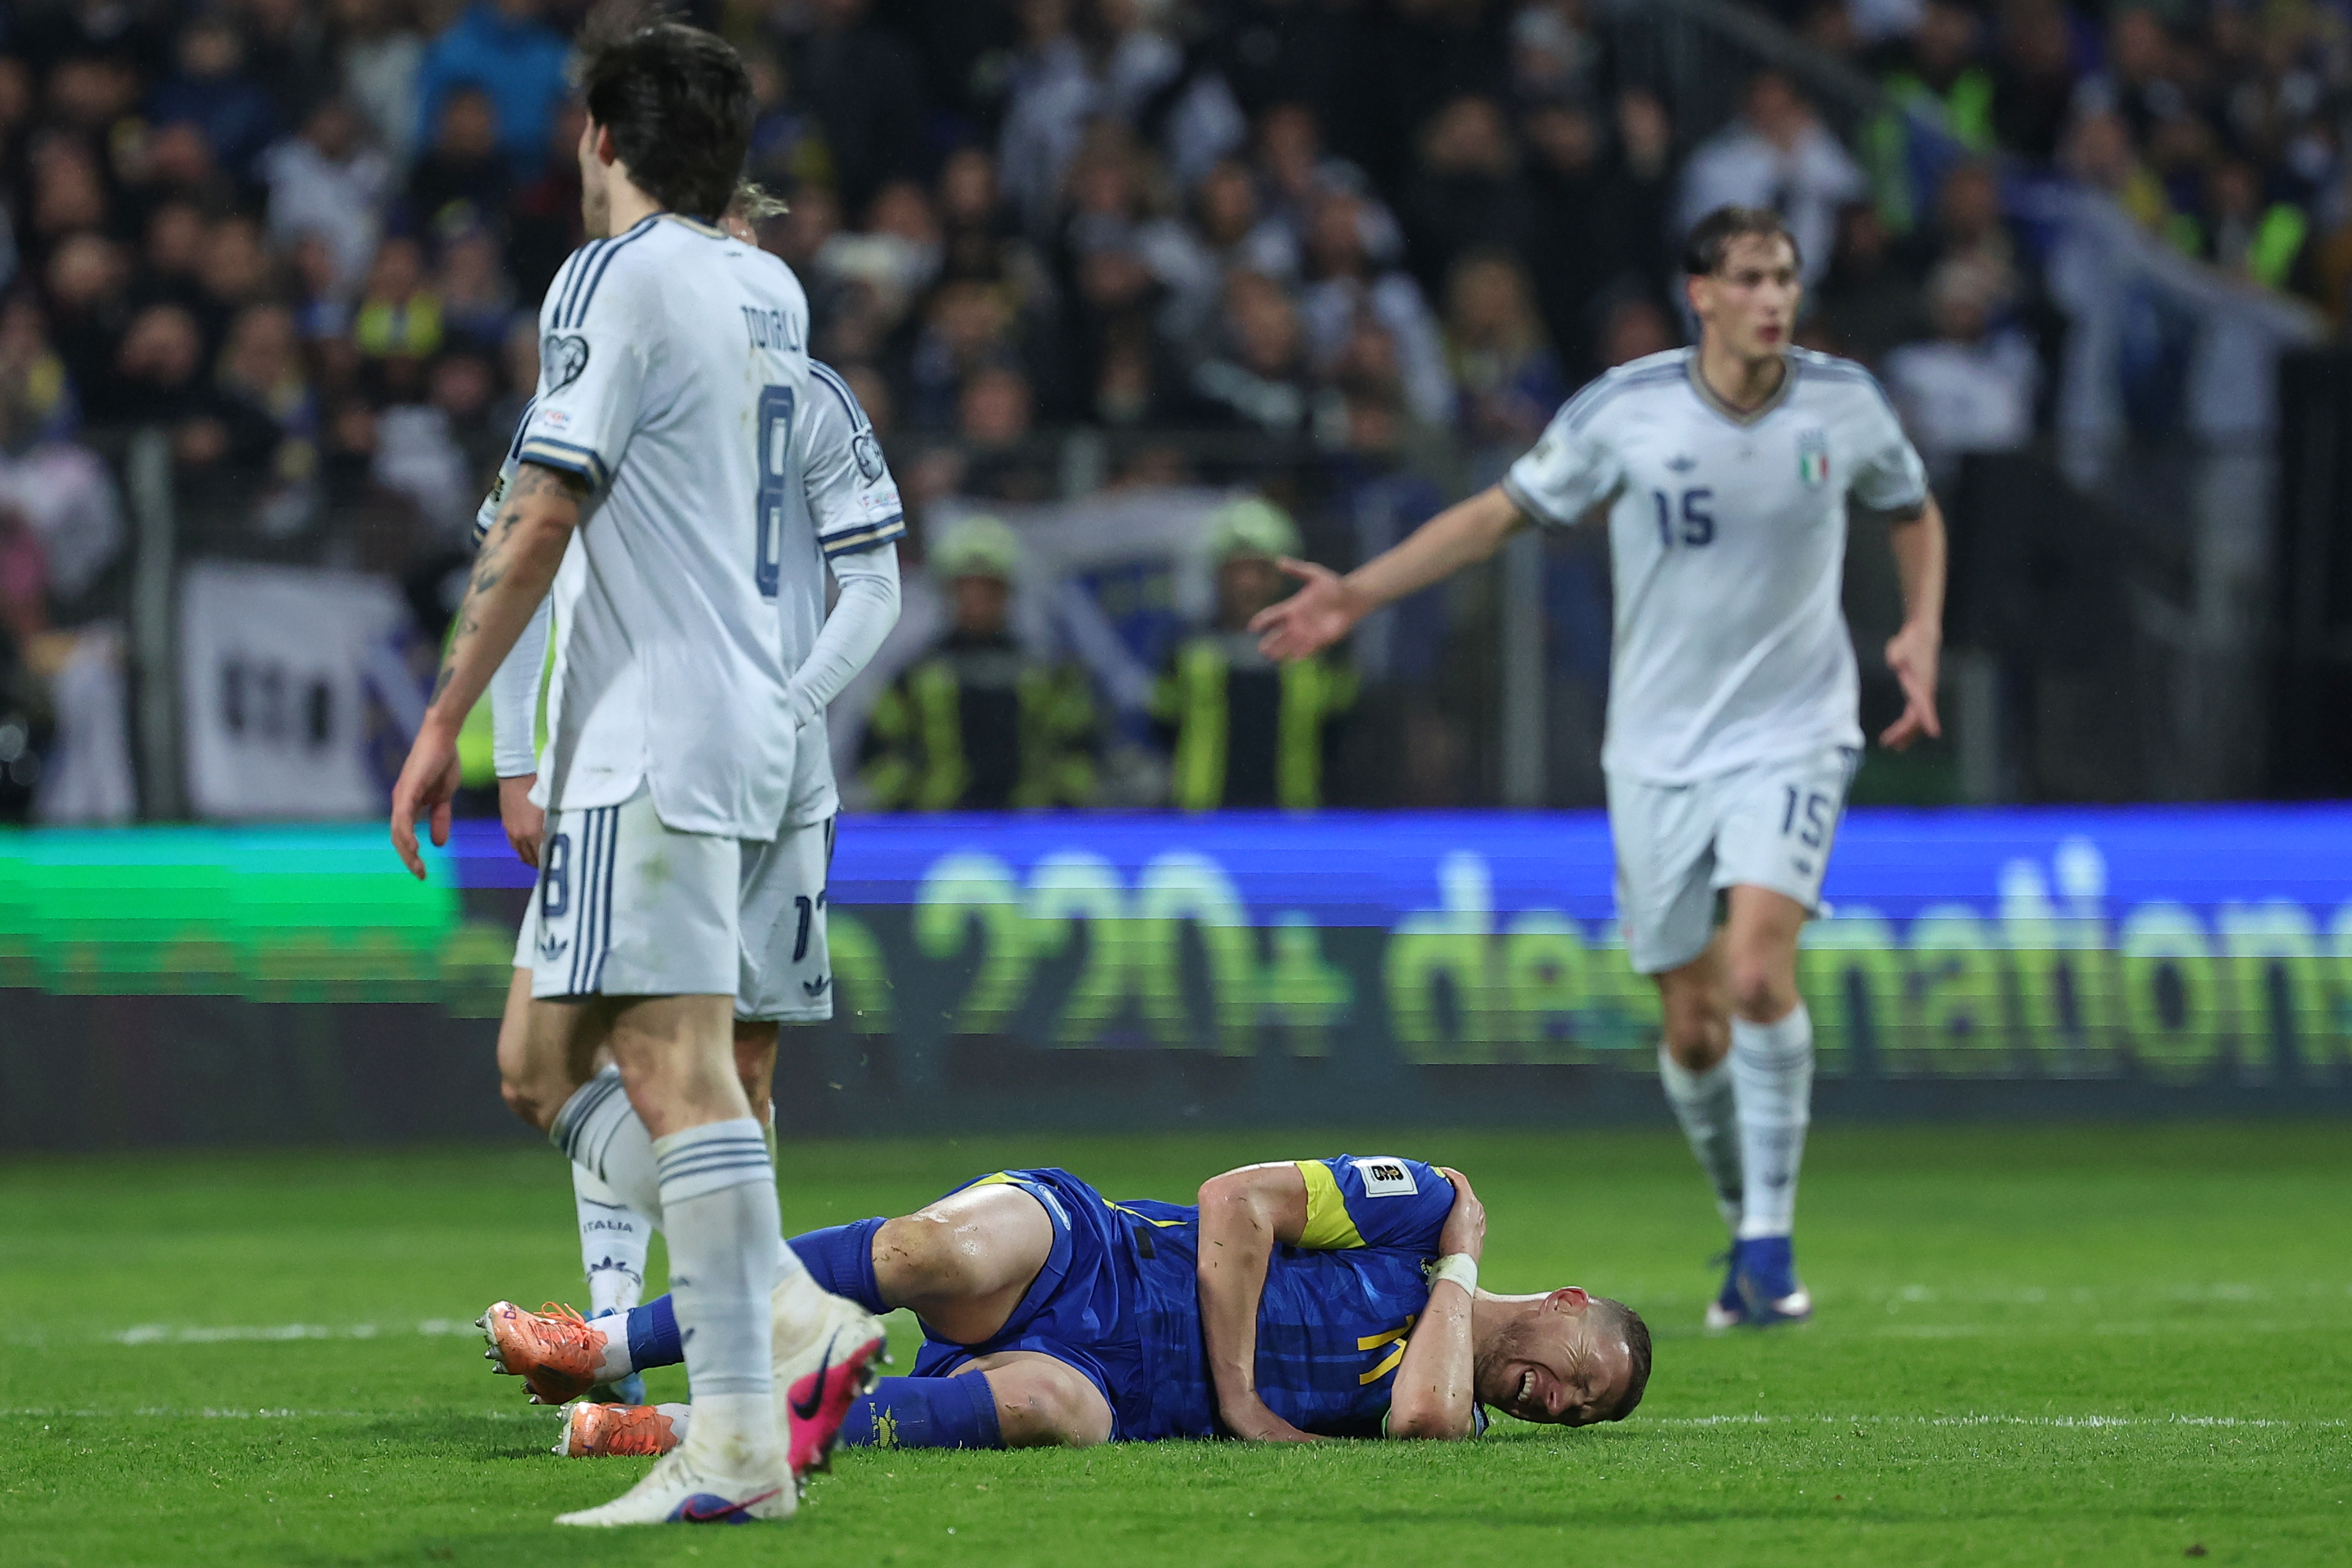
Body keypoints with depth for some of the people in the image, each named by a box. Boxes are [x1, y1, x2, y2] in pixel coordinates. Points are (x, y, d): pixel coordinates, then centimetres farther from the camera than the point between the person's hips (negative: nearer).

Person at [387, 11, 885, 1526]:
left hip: (656, 742, -9)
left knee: (675, 1064, -13)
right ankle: (794, 1313, 3)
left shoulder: (616, 276, -8)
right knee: (548, 1066, 12)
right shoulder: (773, 289, 16)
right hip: (752, 725, 9)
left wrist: (446, 720, -10)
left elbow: (542, 517, -13)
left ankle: (742, 1443, -19)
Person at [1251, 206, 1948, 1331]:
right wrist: (1356, 595, -2)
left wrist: (1923, 629, 1)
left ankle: (1770, 1242, -14)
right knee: (1693, 1028, 3)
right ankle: (1745, 1225, 27)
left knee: (1758, 972, -23)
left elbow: (1911, 511, 17)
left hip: (1790, 740, -1)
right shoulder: (1625, 412, -8)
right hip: (1660, 752, 1)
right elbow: (1501, 512, 3)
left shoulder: (1843, 404, -4)